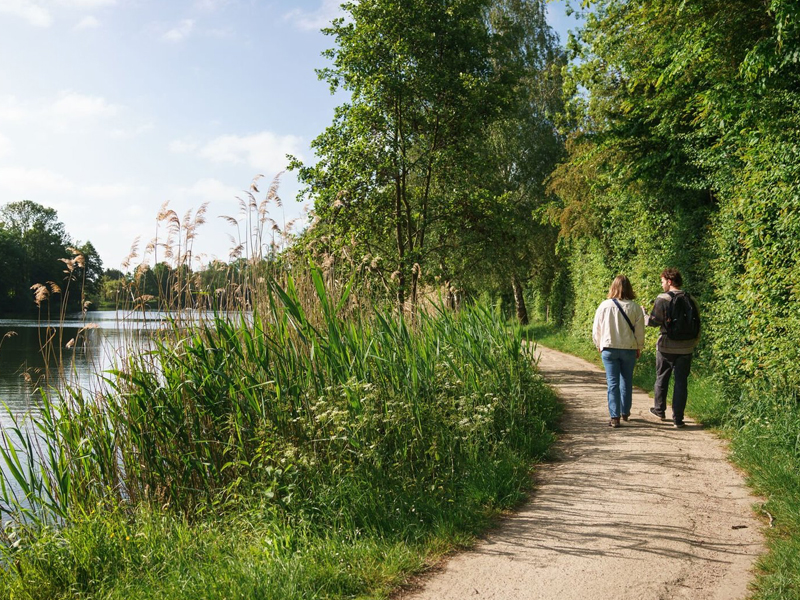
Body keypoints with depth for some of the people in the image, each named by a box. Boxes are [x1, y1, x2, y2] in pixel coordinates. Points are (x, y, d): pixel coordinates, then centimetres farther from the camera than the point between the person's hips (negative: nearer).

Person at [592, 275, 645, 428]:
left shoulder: (605, 305, -6)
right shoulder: (635, 307, -6)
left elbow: (596, 329, 1)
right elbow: (639, 330, 0)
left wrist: (599, 345, 16)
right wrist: (639, 347, 15)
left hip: (609, 349, -1)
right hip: (629, 349, 1)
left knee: (612, 382, 2)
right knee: (626, 381, 17)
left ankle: (614, 417, -2)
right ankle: (625, 412, 29)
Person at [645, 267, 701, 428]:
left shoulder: (663, 299, -10)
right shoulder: (691, 300, 5)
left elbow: (654, 321, -12)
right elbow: (697, 324, 10)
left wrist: (643, 315, 6)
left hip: (666, 347, -3)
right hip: (686, 348, 3)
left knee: (662, 378, 16)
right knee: (681, 382, 6)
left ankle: (659, 410, 29)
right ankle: (678, 418, 5)